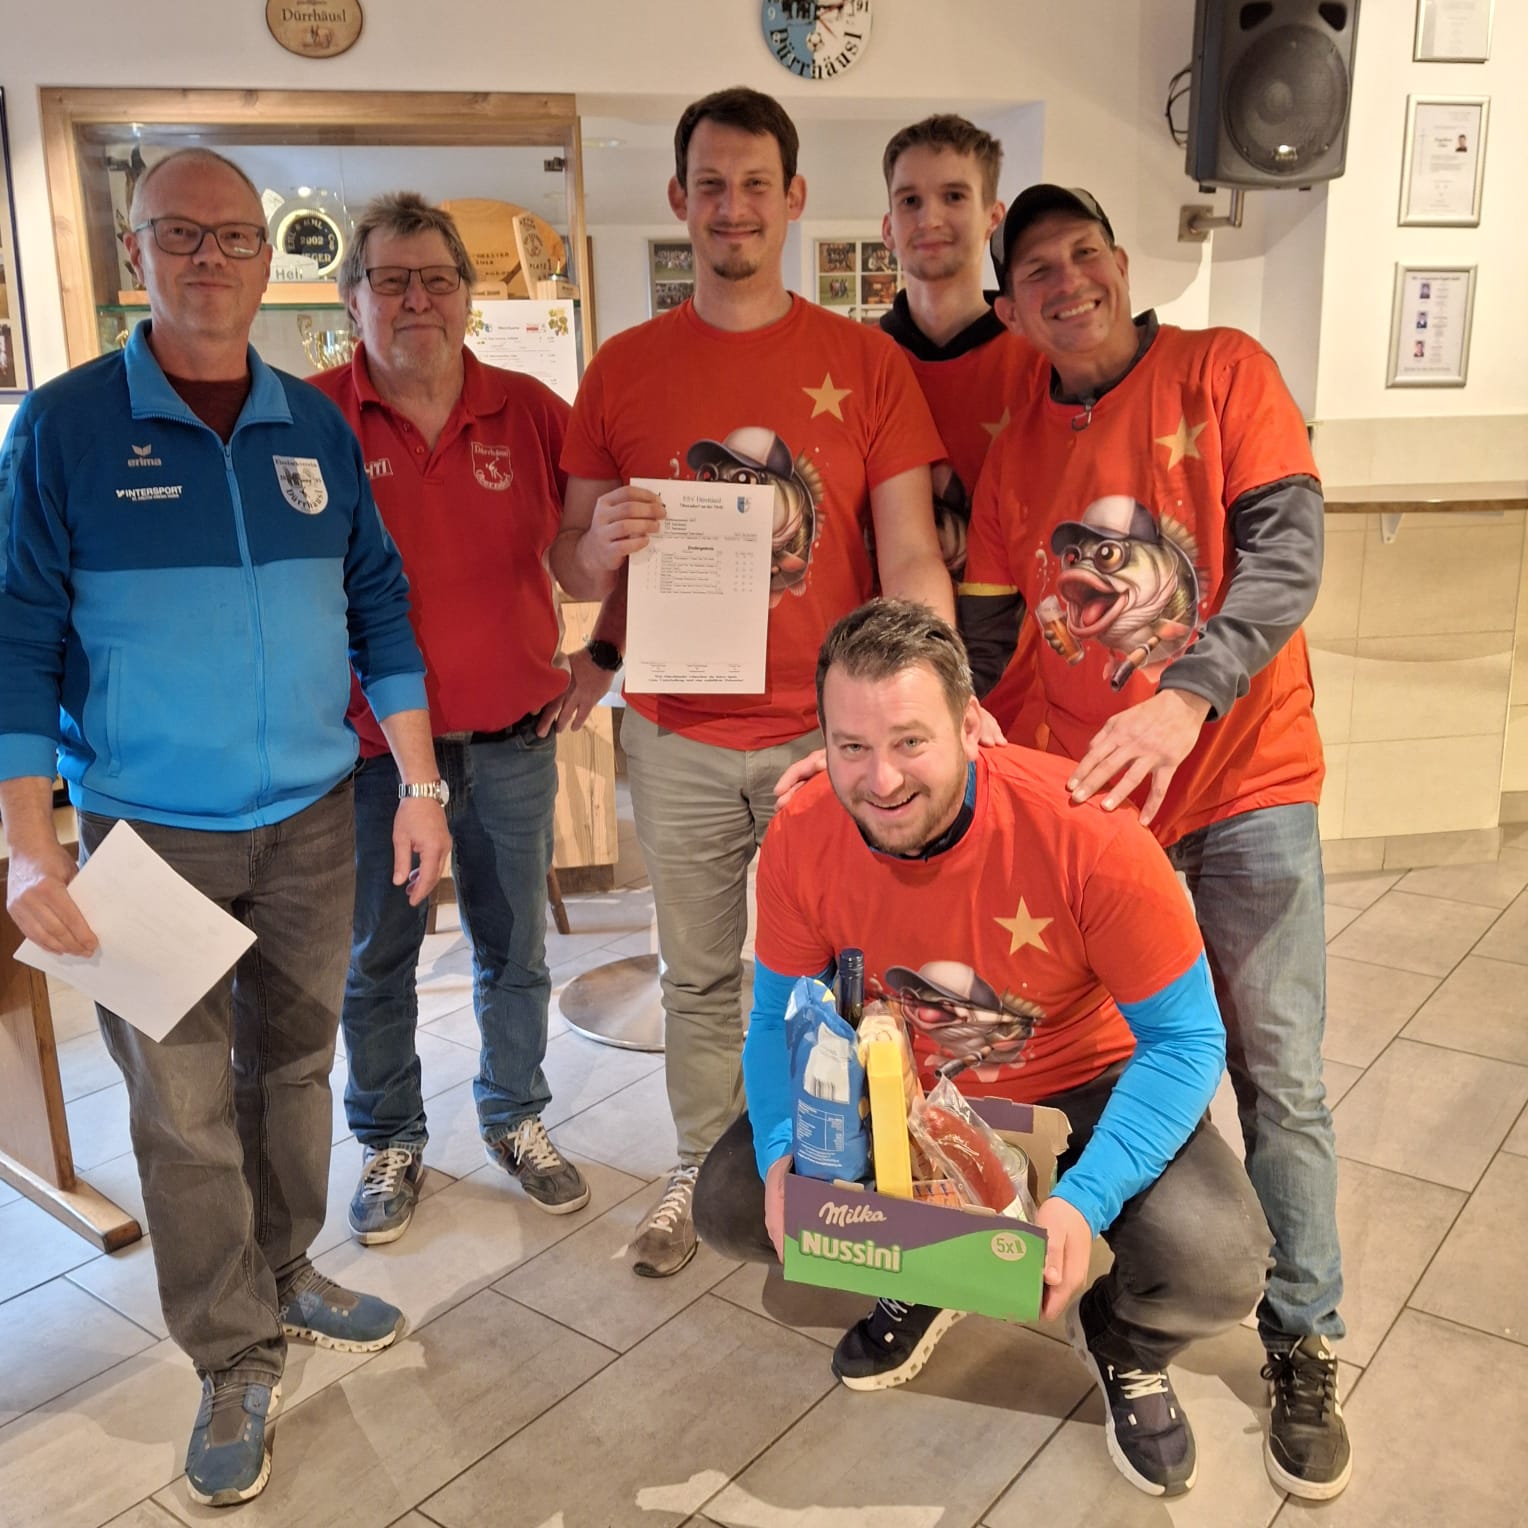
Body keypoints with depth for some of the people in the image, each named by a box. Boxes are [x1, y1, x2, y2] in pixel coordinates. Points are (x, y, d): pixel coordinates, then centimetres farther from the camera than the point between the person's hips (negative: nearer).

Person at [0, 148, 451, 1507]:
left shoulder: (317, 429, 4)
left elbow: (380, 608, 7)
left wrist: (420, 786, 4)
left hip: (312, 821, 3)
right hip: (148, 831, -3)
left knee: (294, 1061, 16)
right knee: (184, 1106, 5)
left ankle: (286, 1275, 38)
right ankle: (236, 1359, 22)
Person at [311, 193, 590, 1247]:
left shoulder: (531, 411, 0)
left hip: (512, 738, 2)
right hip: (369, 746, -1)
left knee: (515, 949, 14)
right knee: (376, 959, 12)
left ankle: (518, 1122, 36)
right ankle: (391, 1144, 33)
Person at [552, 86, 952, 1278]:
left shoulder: (867, 363, -2)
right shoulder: (623, 369, 4)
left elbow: (911, 558, -6)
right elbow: (573, 564, 7)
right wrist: (602, 545, -18)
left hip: (825, 732, -1)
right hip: (676, 736, 2)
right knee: (699, 975, 15)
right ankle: (701, 1173, 35)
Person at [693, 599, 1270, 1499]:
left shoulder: (1089, 834, -32)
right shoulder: (800, 842, -20)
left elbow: (1187, 1037, -23)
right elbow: (780, 1019, -4)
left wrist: (1086, 1199, -36)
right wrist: (781, 1150, -24)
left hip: (1081, 1087, -3)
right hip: (903, 1089, 4)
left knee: (1217, 1269, -27)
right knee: (731, 1206, -10)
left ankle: (1124, 1342, 14)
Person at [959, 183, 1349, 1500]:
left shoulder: (1222, 370, -4)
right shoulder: (1018, 440, 6)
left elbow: (1288, 549, -15)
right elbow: (981, 635, 6)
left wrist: (1186, 698, -28)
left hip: (1246, 780, -3)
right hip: (1085, 787, 3)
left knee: (1279, 1077, 4)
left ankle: (1305, 1341, 22)